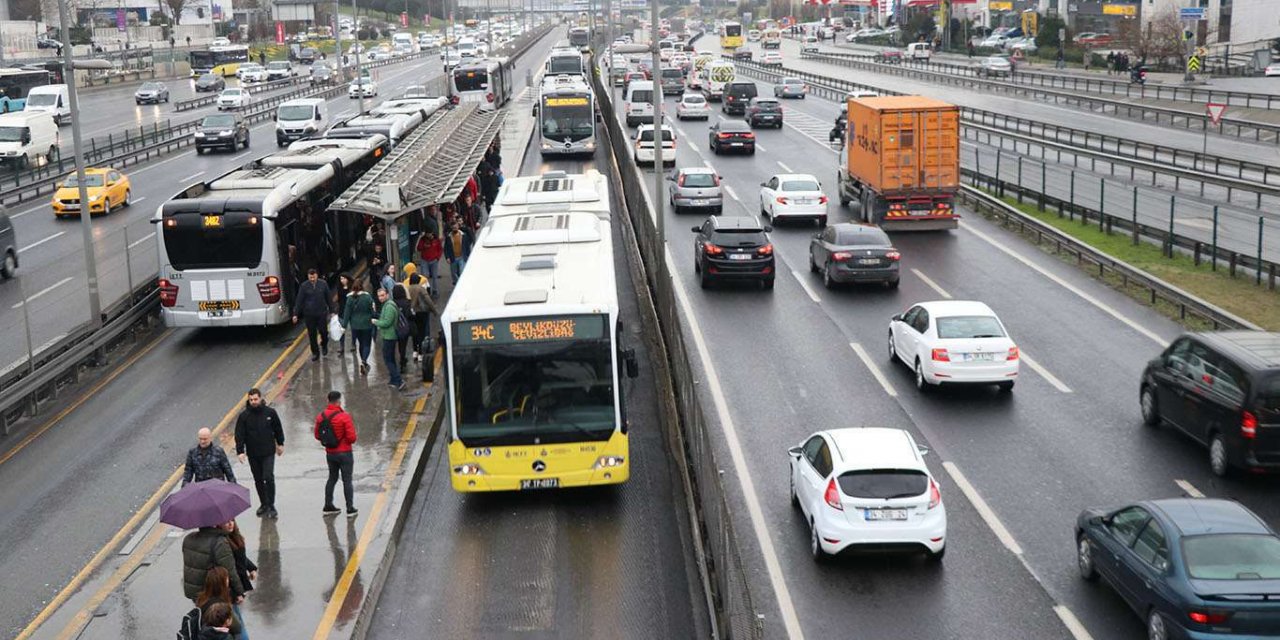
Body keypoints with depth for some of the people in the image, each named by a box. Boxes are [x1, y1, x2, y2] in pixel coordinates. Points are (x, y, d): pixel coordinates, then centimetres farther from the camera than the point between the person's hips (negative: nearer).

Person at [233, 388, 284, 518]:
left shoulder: (270, 412, -4)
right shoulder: (244, 416, -5)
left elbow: (278, 429, 10)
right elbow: (239, 435, -6)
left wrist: (280, 444, 16)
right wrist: (240, 451, -15)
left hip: (268, 453, -2)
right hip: (252, 454, 2)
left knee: (269, 478, -12)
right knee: (258, 480, 11)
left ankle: (271, 506, -4)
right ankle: (263, 504, 26)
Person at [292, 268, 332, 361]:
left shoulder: (323, 284, -2)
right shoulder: (304, 286, -4)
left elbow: (328, 298, 6)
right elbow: (299, 300, -2)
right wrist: (295, 314, -6)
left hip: (321, 313, 0)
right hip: (309, 314, 0)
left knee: (323, 331, -2)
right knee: (312, 334, 5)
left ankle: (324, 346, 30)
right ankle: (315, 353, 18)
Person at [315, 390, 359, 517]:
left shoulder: (321, 416, -3)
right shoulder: (344, 416, -20)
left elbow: (317, 435, 5)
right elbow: (352, 437, -21)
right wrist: (348, 441, 1)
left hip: (330, 453, 5)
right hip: (344, 453, -5)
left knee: (332, 478, 20)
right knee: (347, 480, 3)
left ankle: (328, 506, 24)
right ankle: (350, 509, 7)